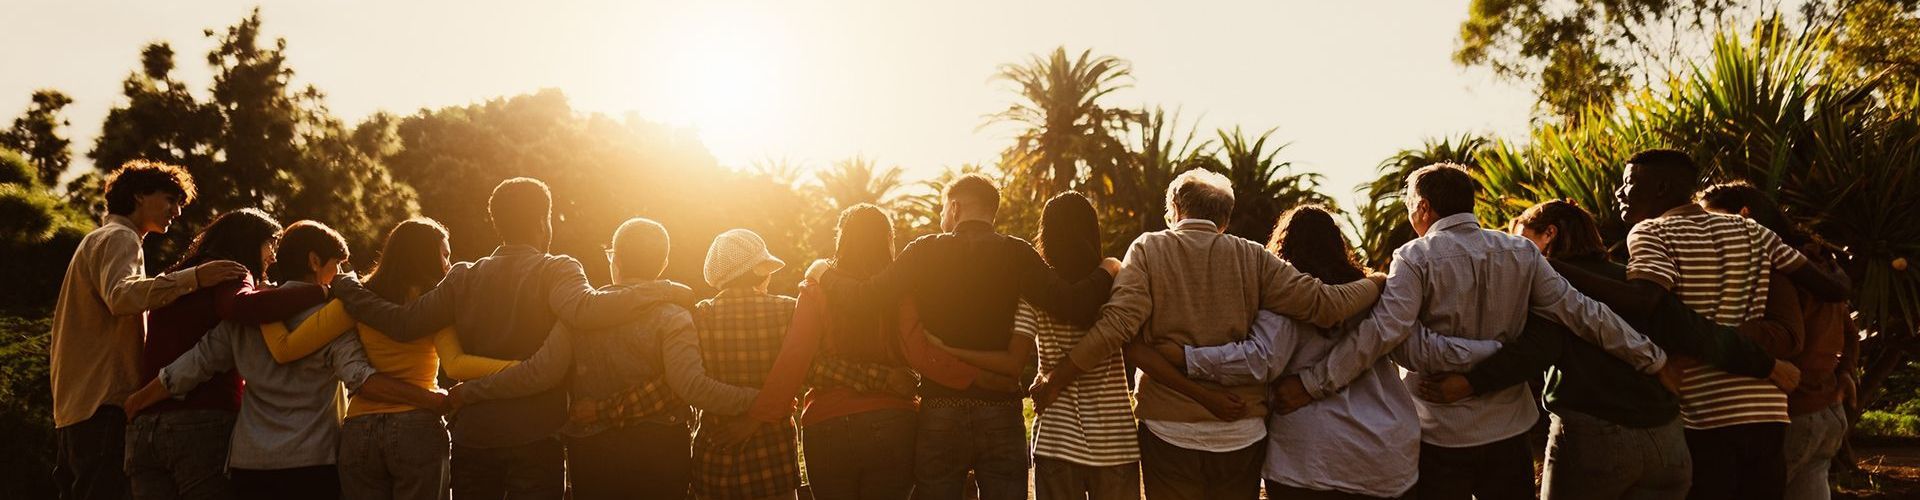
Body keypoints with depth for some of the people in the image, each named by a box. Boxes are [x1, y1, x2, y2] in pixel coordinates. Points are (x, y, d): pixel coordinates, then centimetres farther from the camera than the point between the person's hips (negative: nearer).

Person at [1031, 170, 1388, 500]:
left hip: (1169, 428, -1)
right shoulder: (1251, 257, 2)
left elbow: (1118, 324, -15)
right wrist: (1377, 284, 15)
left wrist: (1055, 380, -10)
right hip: (1241, 433, 2)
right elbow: (1324, 304, -3)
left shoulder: (1148, 249, -2)